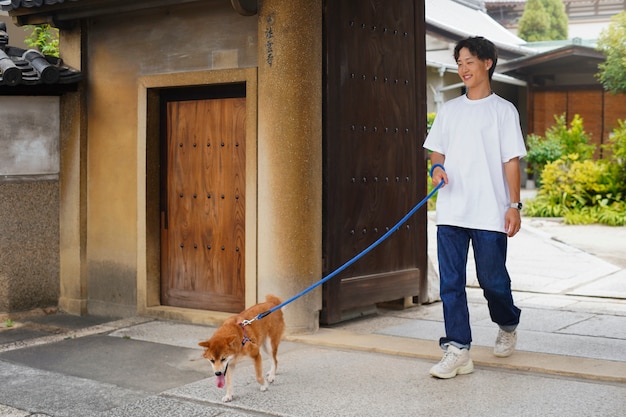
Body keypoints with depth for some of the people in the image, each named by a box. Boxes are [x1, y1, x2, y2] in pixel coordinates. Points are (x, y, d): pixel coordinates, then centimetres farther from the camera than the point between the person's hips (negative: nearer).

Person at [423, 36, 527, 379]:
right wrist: (436, 167, -5)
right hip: (451, 211, 4)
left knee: (492, 278, 4)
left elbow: (512, 161, -1)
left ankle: (508, 326, 34)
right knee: (450, 281, -1)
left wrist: (514, 205, -7)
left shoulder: (503, 111, 1)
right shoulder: (449, 110, 13)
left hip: (490, 212, -4)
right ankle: (457, 350, 4)